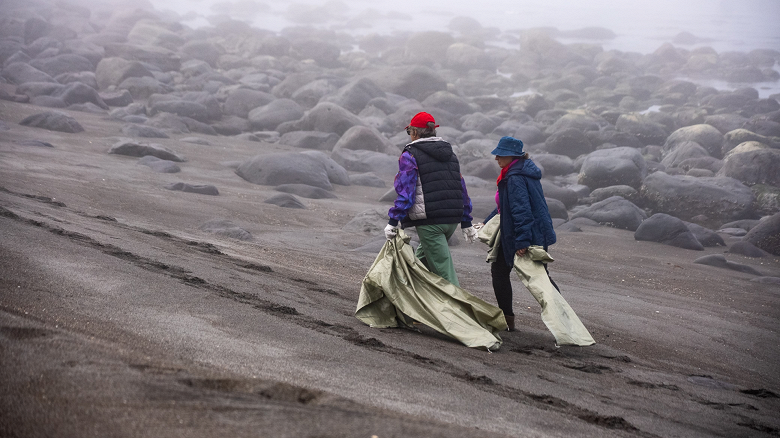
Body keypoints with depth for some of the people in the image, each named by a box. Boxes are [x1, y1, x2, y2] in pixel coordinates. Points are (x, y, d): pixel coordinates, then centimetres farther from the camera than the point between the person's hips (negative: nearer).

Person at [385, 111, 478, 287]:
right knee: (422, 257, 24)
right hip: (453, 219, 7)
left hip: (429, 222, -7)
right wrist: (466, 223, 21)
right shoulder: (450, 154, 17)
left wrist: (393, 221, -12)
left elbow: (405, 191, -13)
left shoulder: (410, 156, -4)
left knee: (443, 269, -7)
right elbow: (462, 189, 18)